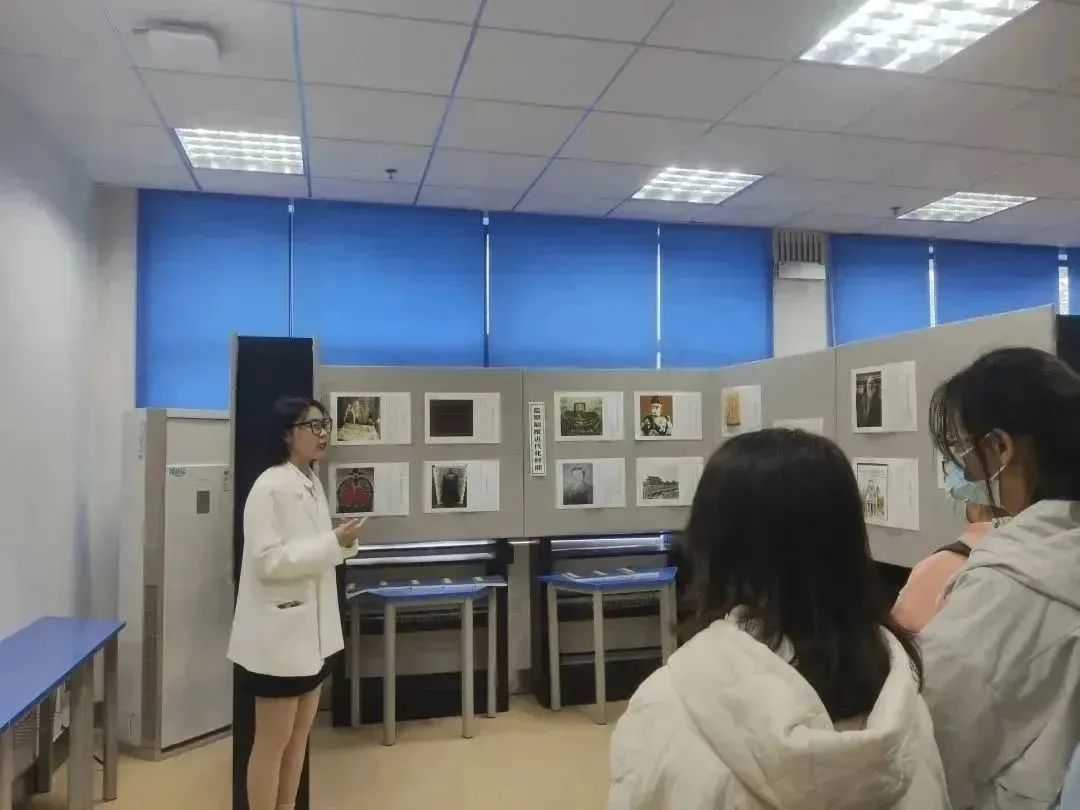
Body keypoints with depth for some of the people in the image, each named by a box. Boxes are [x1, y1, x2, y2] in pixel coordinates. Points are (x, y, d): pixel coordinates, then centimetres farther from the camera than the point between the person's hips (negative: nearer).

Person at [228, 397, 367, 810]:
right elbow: (268, 561, -23)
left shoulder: (313, 484, 9)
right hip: (280, 633, -8)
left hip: (310, 630, 9)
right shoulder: (269, 487, -17)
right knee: (272, 743, 5)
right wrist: (335, 543, -25)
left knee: (299, 736, 19)